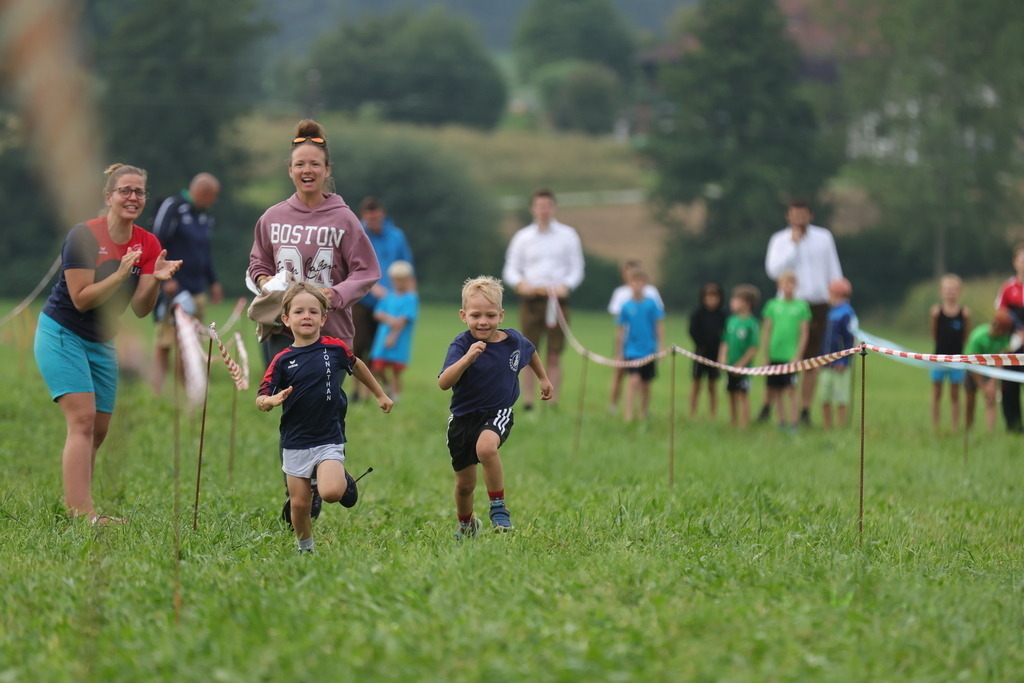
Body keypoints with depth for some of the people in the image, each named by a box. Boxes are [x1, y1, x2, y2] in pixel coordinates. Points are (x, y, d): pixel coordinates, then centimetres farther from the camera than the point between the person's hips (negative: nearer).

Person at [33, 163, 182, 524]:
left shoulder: (148, 244, -1)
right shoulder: (83, 235, -18)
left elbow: (140, 309, -7)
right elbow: (81, 299, -20)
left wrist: (156, 280, -26)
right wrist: (120, 274, -31)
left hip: (102, 343, 7)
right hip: (61, 335, -7)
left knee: (98, 431, 6)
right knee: (83, 418, -20)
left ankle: (73, 501, 15)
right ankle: (81, 511, -26)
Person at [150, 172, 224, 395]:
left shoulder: (204, 216, 17)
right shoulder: (173, 207, -7)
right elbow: (157, 245, -12)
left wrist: (212, 282, 24)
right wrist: (165, 278, -17)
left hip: (196, 291, 8)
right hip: (172, 288, -8)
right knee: (165, 343, -9)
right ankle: (157, 392, -6)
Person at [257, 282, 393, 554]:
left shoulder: (335, 348, -3)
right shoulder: (282, 361, -4)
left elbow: (356, 366, 18)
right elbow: (261, 399, -5)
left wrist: (380, 395, 29)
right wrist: (271, 401, -29)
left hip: (329, 439, -1)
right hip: (296, 442, 1)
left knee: (330, 492, -23)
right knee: (299, 504, 4)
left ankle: (345, 481, 11)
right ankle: (305, 549, 29)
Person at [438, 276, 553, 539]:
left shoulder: (514, 340, -8)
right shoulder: (461, 345, -19)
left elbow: (530, 351, 19)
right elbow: (443, 383, -34)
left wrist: (543, 379, 29)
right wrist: (467, 359, -46)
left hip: (498, 413, 0)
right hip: (464, 417, 0)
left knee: (486, 447, -35)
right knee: (465, 485, 12)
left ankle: (499, 507, -16)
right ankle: (466, 524, 44)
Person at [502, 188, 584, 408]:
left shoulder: (567, 235, 8)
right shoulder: (523, 237, 8)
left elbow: (577, 270, 8)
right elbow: (510, 269, 10)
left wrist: (565, 286, -11)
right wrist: (520, 283, -12)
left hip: (557, 299, 0)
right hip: (530, 299, 0)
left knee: (554, 357, -2)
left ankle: (553, 405, -2)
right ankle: (527, 404, 0)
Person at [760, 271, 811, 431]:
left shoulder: (801, 306, 1)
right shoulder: (773, 305, 6)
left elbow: (804, 333, 0)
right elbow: (766, 332, 9)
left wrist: (798, 355, -8)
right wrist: (766, 354, 3)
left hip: (791, 356, -3)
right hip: (774, 356, 3)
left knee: (791, 389, -7)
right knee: (777, 389, 6)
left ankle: (793, 424, -6)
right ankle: (781, 422, 15)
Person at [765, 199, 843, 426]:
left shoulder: (824, 238, 8)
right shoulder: (780, 240, 3)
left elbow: (833, 271, 12)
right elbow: (773, 269, -12)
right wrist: (793, 245, -13)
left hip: (818, 305, 2)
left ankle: (805, 410, 10)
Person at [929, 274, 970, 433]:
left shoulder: (965, 312, -9)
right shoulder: (936, 311, -8)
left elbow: (965, 336, 2)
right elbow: (934, 334, 3)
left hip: (956, 358, 0)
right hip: (939, 357, 0)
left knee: (955, 394, 7)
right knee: (936, 392, 7)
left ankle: (955, 427, 12)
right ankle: (934, 427, 14)